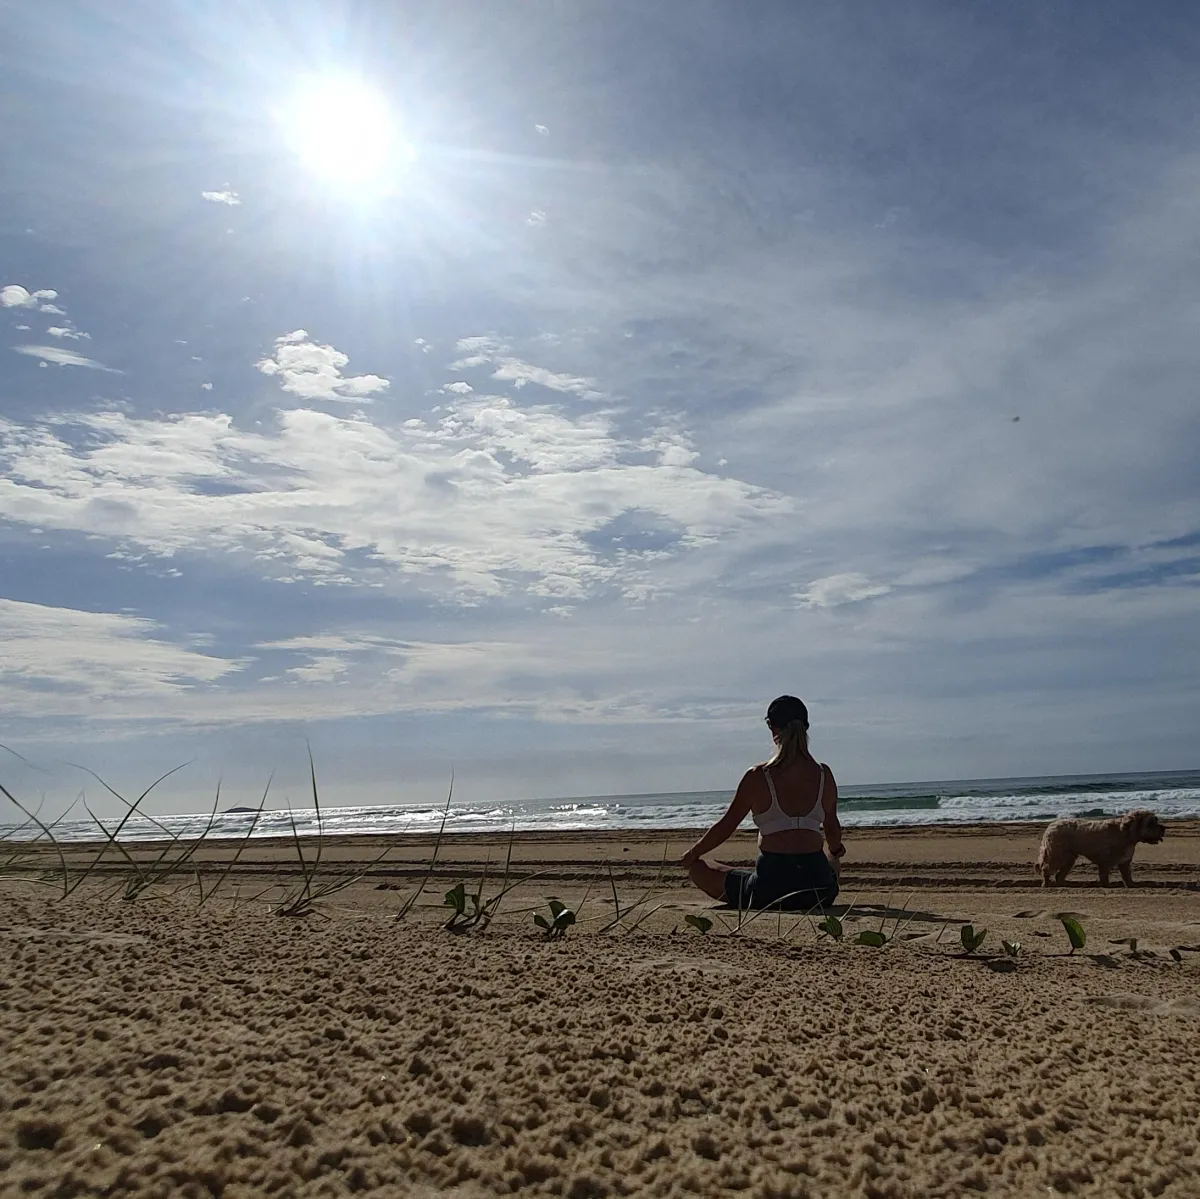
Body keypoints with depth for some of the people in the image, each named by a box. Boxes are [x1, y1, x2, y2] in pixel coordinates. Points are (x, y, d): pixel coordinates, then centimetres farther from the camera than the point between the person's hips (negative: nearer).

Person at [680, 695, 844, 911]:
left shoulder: (757, 777, -8)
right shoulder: (824, 774, 2)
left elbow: (725, 826, 1)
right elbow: (832, 827, 15)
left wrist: (692, 854, 19)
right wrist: (835, 850, 40)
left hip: (770, 890, -4)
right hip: (819, 893, 5)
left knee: (698, 869, 15)